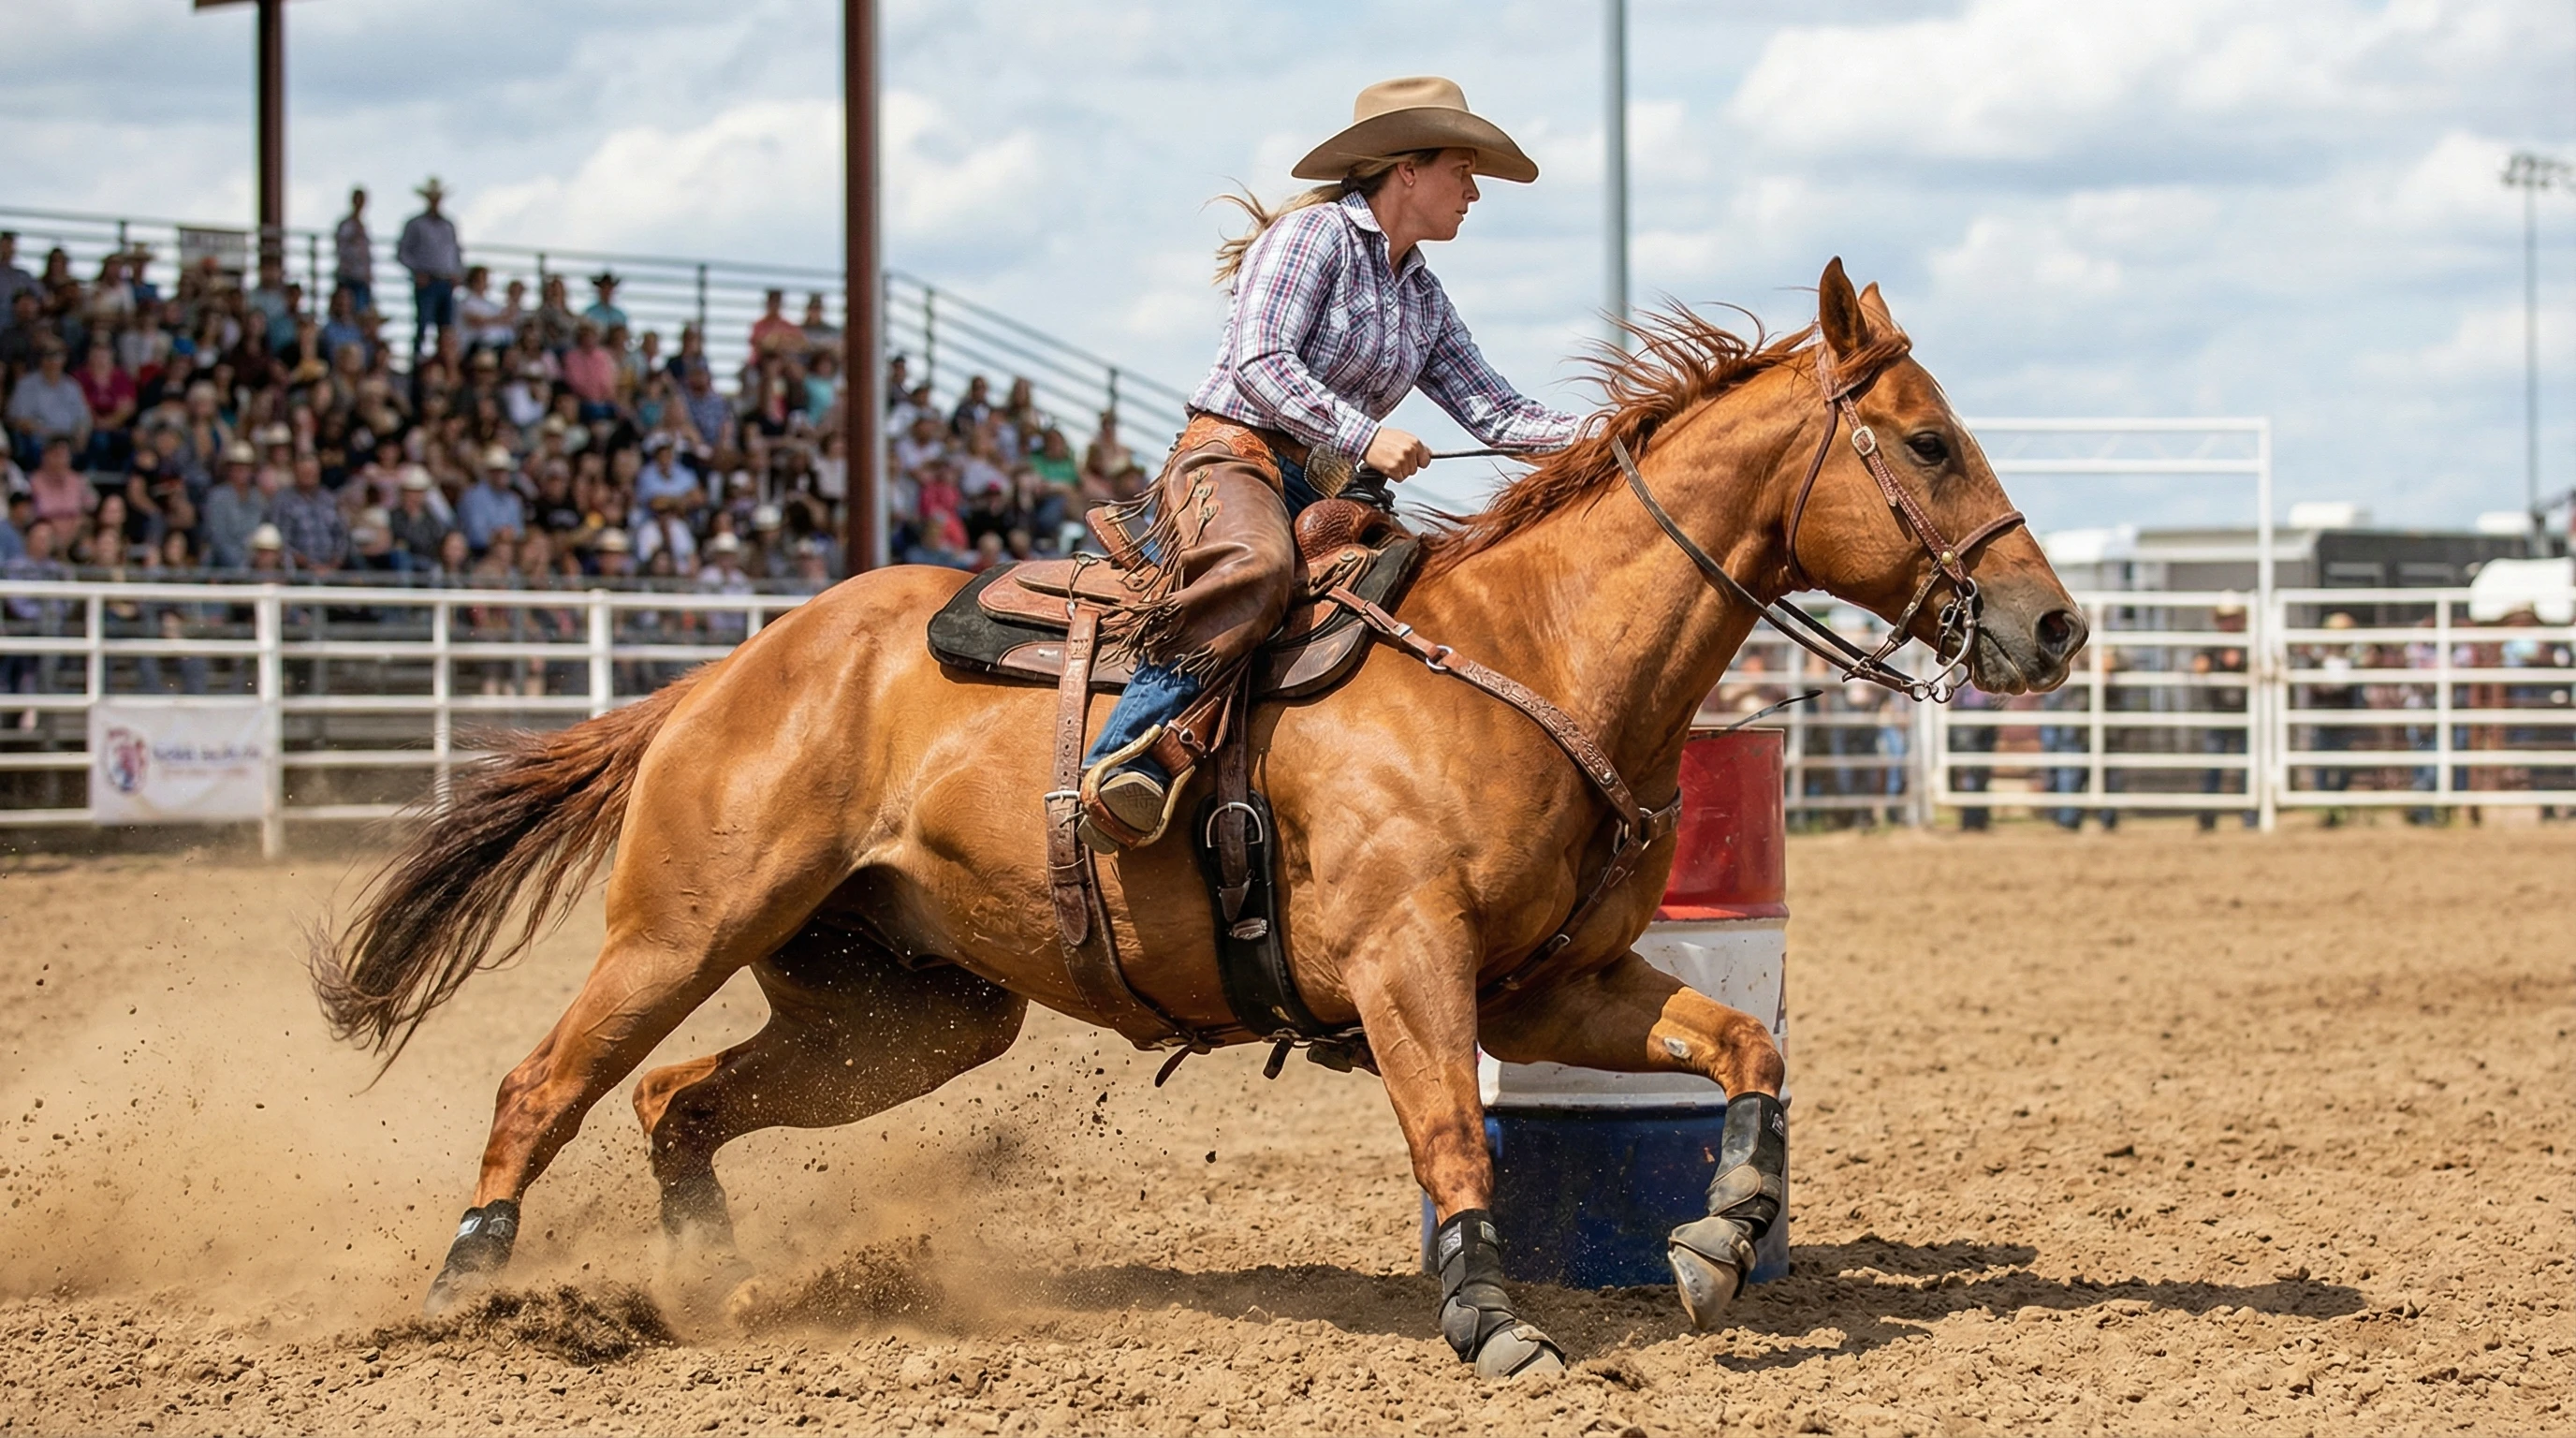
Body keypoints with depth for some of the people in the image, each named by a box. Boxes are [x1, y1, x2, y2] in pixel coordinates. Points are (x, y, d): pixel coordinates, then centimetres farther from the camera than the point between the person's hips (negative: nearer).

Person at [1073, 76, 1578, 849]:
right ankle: (1126, 760, -44)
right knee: (1253, 567, -39)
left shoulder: (1424, 298, 21)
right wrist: (1364, 437, -23)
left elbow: (1496, 414, 16)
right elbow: (1258, 364, -15)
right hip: (1230, 457, -9)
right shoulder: (1314, 234, -4)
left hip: (1317, 496, 9)